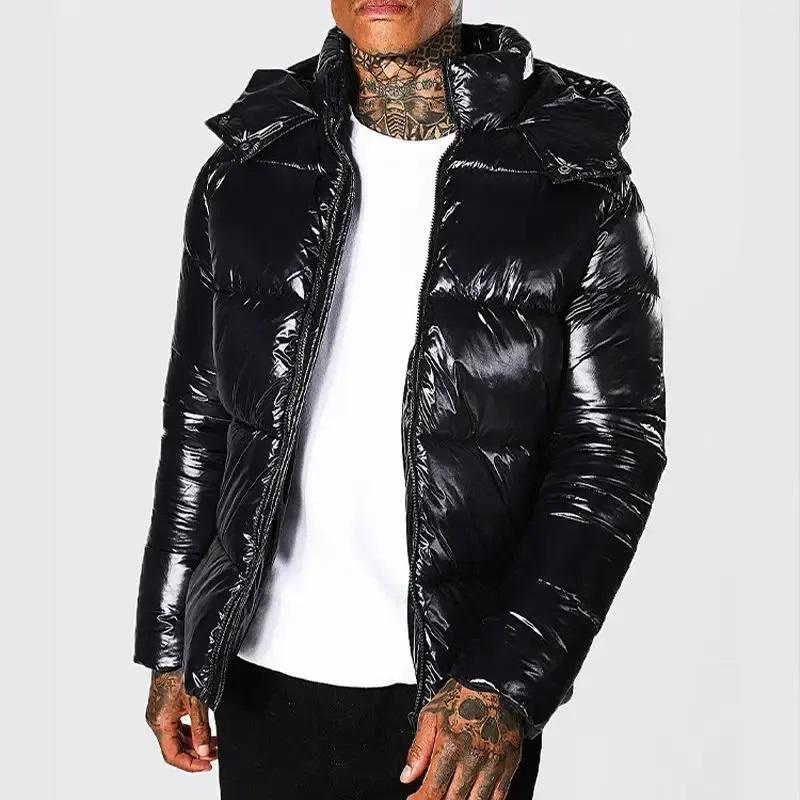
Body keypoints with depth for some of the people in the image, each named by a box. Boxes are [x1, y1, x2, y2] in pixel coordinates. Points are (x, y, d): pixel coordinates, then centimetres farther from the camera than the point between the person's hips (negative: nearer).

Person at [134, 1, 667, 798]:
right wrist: (170, 647, 9)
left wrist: (508, 683, -17)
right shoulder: (246, 173, 2)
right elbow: (197, 420, 8)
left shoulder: (576, 187, -7)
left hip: (461, 695, -2)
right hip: (264, 674, 3)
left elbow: (613, 448, -9)